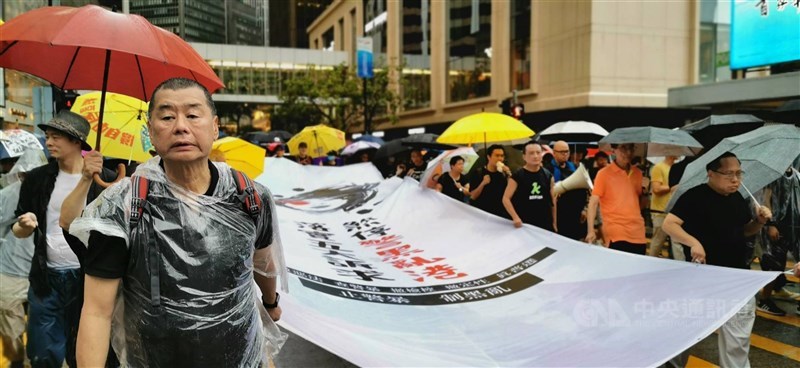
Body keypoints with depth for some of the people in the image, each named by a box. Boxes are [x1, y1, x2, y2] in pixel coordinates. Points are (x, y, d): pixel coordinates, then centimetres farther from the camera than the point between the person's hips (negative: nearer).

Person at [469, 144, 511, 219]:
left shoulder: (504, 173, 6)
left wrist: (509, 174, -12)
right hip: (483, 214, -2)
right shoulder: (477, 173, -1)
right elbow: (473, 197, -4)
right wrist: (483, 184, -19)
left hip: (502, 214, 2)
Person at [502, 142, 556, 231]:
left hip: (546, 224, 4)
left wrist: (554, 222, 10)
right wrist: (515, 217, -19)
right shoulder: (517, 176, -6)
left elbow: (552, 201, 11)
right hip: (524, 224, -3)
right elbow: (506, 198, -8)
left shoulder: (548, 176, 5)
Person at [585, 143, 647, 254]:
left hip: (638, 233, 5)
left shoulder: (637, 173, 12)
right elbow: (593, 202, -8)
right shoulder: (604, 173, -4)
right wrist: (590, 231, -17)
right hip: (616, 235, -5)